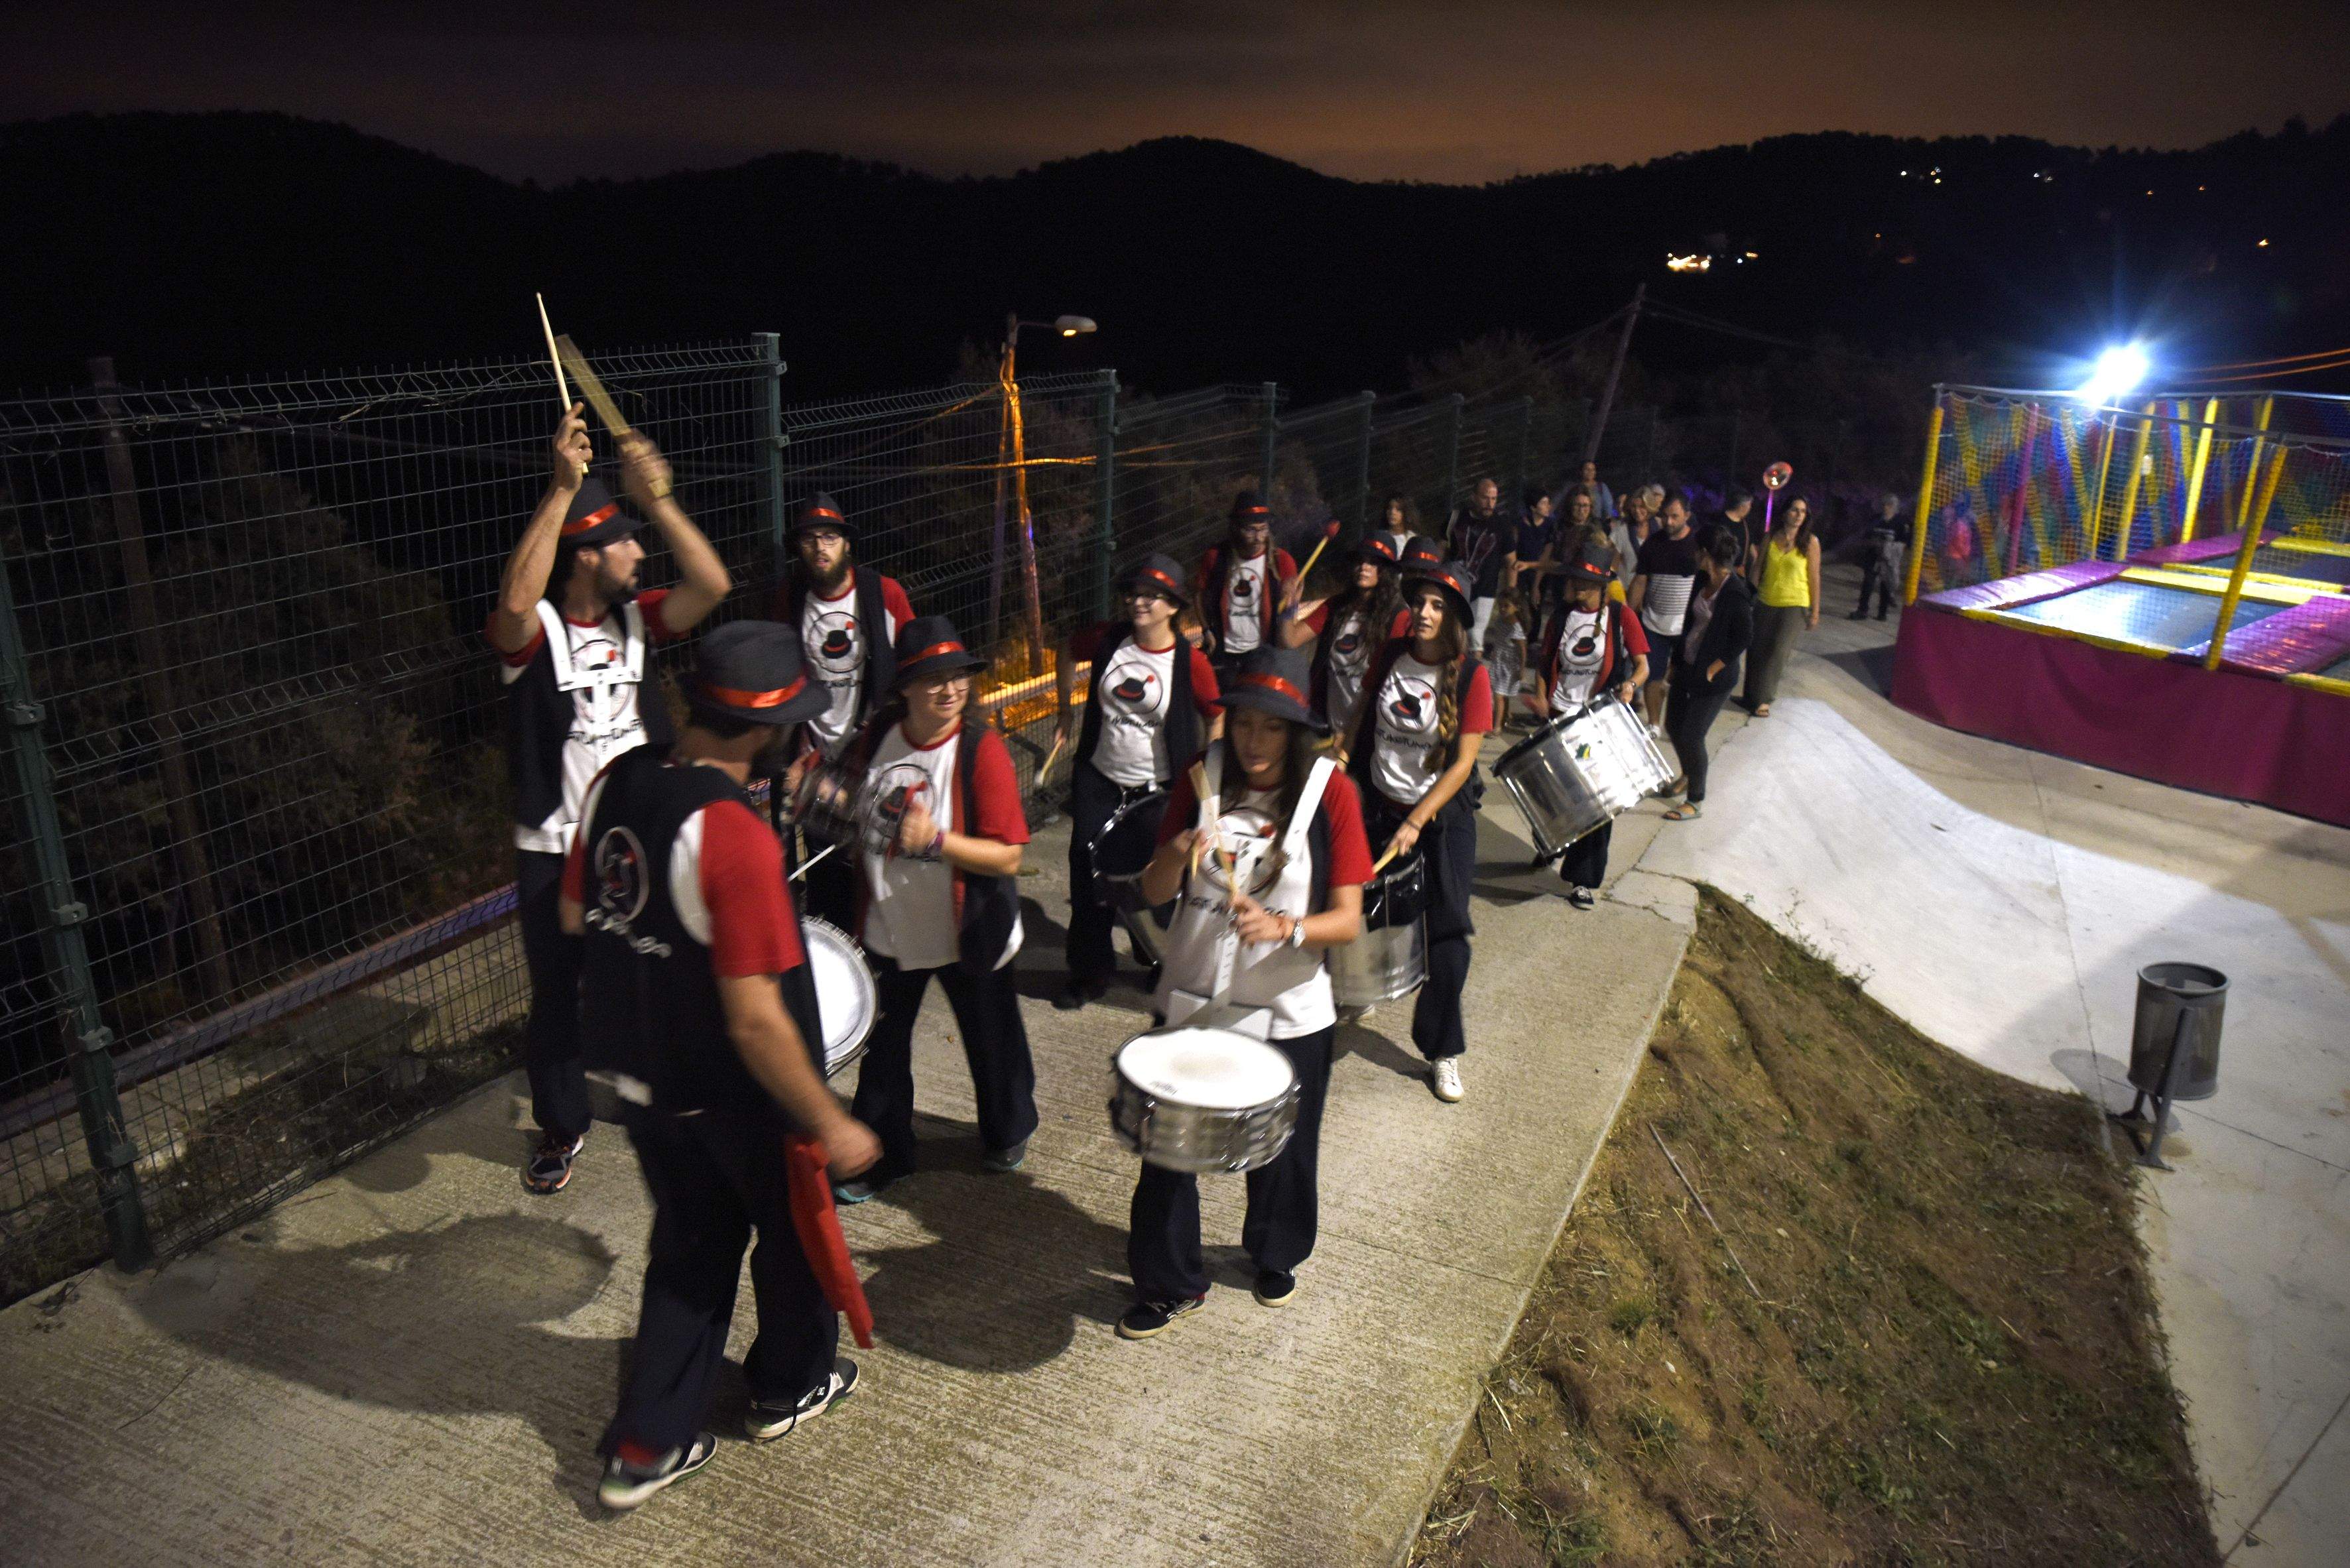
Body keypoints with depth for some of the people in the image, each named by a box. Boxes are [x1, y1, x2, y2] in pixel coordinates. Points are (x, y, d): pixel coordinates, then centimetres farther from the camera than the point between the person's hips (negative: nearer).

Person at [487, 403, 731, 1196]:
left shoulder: (636, 618, 0)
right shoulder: (531, 630, -14)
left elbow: (712, 585, -14)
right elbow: (515, 600, -38)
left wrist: (657, 498, -24)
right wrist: (562, 488, -39)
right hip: (556, 853, -4)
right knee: (557, 995, 12)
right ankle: (561, 1126, 33)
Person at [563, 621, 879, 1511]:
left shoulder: (615, 784, -9)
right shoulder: (735, 837, -32)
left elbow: (573, 916, 7)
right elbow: (754, 1018, -29)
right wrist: (829, 1124, -19)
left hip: (638, 1077, 7)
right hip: (732, 1100, -6)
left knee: (687, 1246, 24)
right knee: (793, 1232, 21)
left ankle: (647, 1446, 31)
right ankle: (790, 1389, 45)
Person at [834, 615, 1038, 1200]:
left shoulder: (982, 750, -21)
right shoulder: (877, 734, -6)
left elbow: (1008, 856, -24)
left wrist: (935, 840, -35)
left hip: (969, 934, -4)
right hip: (889, 928, 4)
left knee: (991, 1042, 17)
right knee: (881, 1047, 15)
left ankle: (1009, 1131, 44)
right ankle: (879, 1155, 35)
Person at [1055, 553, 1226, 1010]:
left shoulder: (1190, 662, -13)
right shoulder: (1108, 639, -4)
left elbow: (1217, 718, -2)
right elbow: (1070, 654, 17)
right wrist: (1066, 710, 14)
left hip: (1157, 792, -3)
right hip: (1099, 779, 3)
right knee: (1088, 875, 5)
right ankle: (1090, 972, 22)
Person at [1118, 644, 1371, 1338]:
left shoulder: (1330, 791, -13)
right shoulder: (1203, 777, -5)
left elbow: (1348, 921, -14)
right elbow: (1154, 892, -4)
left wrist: (1283, 927, -33)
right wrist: (1178, 855, -25)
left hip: (1289, 1014, -1)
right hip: (1193, 1000, 1)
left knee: (1282, 1150, 18)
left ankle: (1275, 1256, 47)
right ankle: (1169, 1282, 30)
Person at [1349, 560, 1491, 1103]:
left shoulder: (1470, 676, -13)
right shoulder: (1391, 655, -2)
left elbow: (1462, 763, -14)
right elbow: (1364, 717, 13)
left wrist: (1415, 824, -19)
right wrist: (1340, 758, -4)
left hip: (1442, 816, -3)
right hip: (1379, 806, 3)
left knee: (1446, 933, -2)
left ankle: (1444, 1050, 12)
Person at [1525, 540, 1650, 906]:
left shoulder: (1621, 617, -4)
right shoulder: (1562, 615, 5)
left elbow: (1642, 667, -4)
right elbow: (1547, 662, 11)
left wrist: (1630, 684, -26)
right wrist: (1542, 699, -5)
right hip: (1560, 719, 3)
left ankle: (1584, 879, 10)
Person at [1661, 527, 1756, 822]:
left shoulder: (1735, 593, -23)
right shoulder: (1705, 582, 3)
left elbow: (1744, 637, -21)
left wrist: (1712, 670, -16)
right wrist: (1678, 658, 12)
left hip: (1712, 678, -8)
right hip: (1687, 667, 8)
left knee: (1691, 736, -3)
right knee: (1673, 725, 18)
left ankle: (1696, 802, 14)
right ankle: (1688, 776, 44)